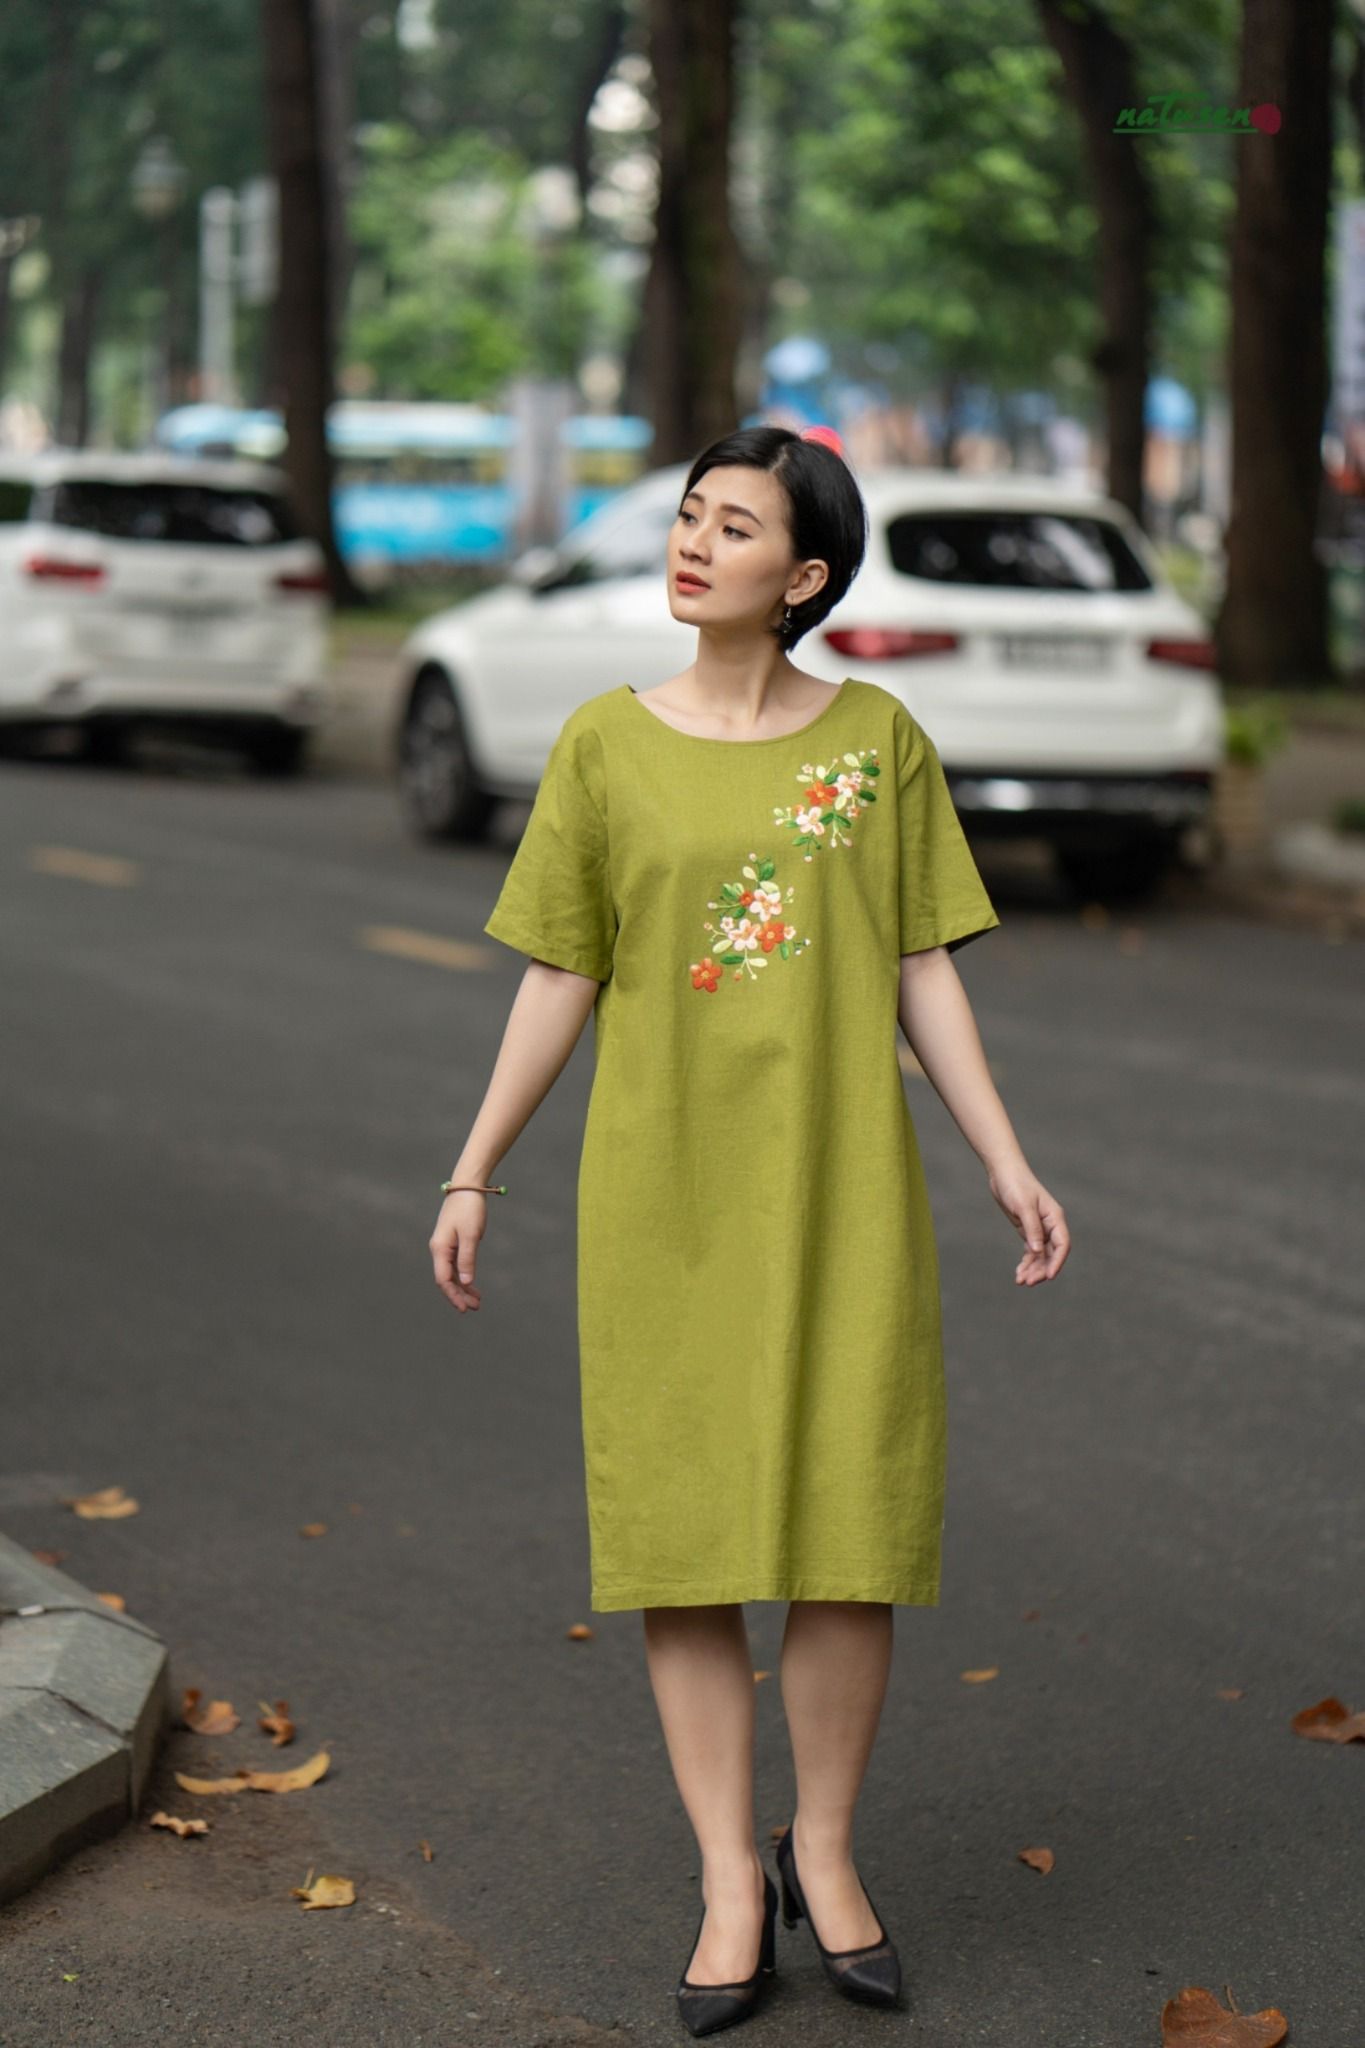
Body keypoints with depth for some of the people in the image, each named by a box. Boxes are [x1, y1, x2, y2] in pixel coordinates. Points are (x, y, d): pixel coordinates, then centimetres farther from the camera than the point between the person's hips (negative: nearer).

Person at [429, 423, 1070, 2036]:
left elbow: (921, 973, 4)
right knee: (684, 1537, 2)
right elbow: (560, 979, 5)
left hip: (841, 1190, 0)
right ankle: (730, 1885, 13)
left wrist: (1006, 1164, -3)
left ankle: (822, 1851, 21)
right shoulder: (606, 744, 1)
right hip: (662, 1193, 0)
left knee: (850, 1533, 1)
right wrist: (471, 1177, 3)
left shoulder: (879, 739, 1)